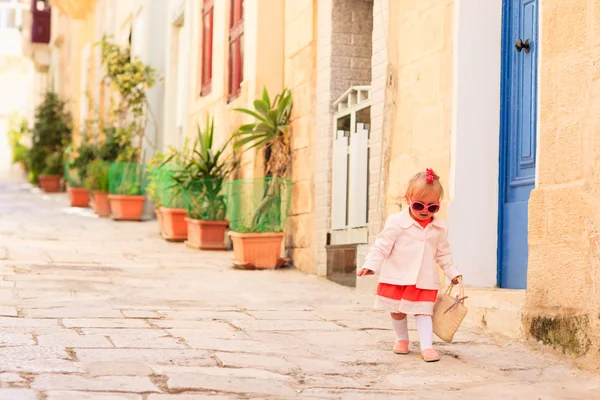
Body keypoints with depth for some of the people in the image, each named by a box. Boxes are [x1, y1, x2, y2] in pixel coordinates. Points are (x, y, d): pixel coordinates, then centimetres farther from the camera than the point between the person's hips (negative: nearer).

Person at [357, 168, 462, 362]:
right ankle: (401, 339, 32)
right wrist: (370, 265, -18)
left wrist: (453, 272, 14)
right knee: (397, 311, 11)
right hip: (396, 277, -1)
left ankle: (427, 346, -2)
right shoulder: (397, 222, -11)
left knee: (423, 312, -4)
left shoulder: (440, 228, 2)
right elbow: (382, 245, -10)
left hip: (425, 279, 1)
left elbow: (443, 254, 13)